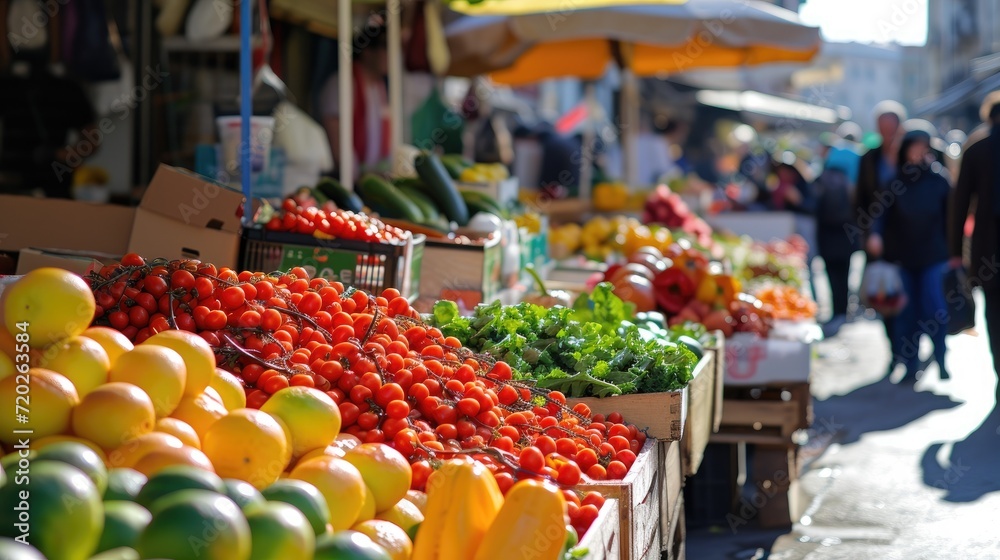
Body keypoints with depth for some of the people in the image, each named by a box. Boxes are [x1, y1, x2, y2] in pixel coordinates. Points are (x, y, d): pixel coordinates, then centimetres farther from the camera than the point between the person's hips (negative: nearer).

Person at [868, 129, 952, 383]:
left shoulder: (938, 182, 3)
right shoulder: (895, 183, 2)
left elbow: (949, 218, 4)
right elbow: (883, 215, -4)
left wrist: (952, 252, 2)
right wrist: (876, 234, -23)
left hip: (933, 258, -1)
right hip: (902, 259, 1)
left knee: (935, 311, -9)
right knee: (907, 313, 2)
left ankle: (940, 360, 8)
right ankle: (910, 367, 11)